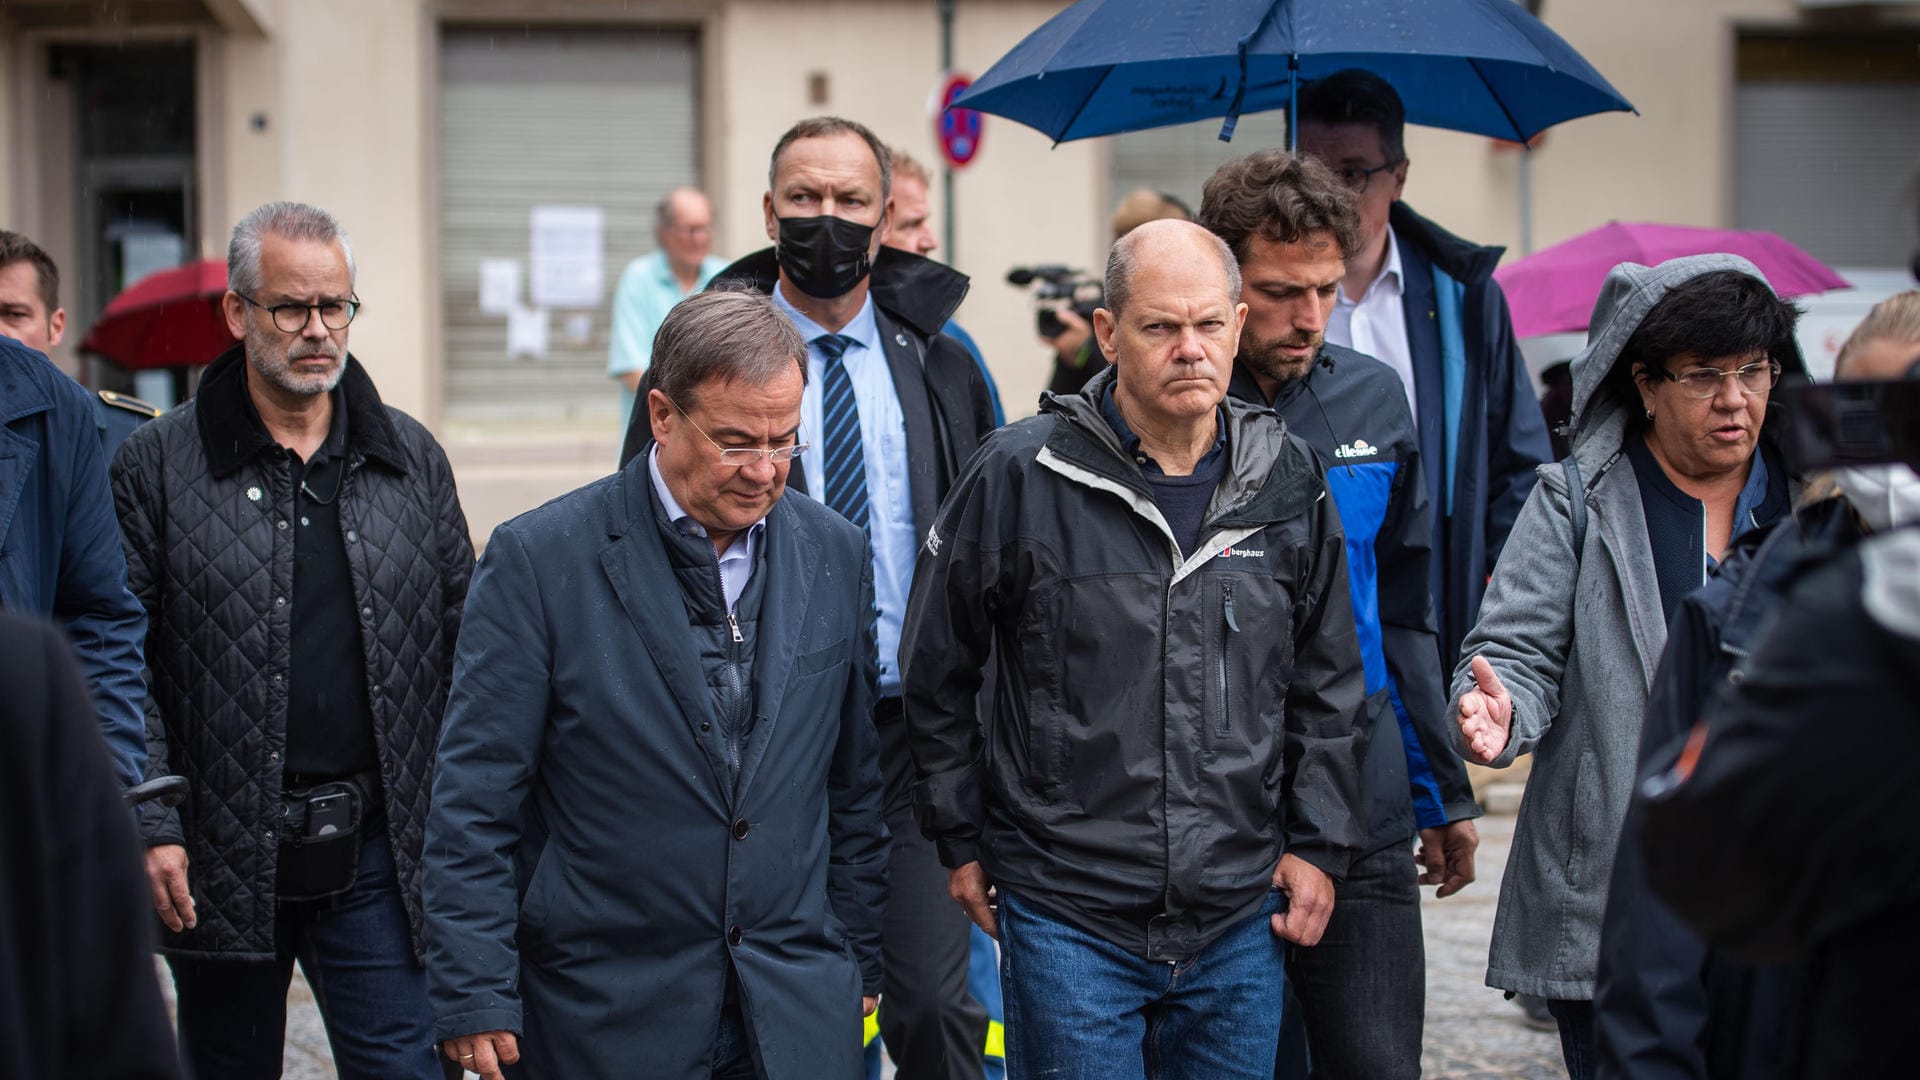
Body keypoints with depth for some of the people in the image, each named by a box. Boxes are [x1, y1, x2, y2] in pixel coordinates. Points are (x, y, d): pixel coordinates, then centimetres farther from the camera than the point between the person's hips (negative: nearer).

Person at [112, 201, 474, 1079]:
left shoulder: (411, 458, 8)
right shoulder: (157, 467, 0)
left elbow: (463, 643, 10)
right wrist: (150, 828, -11)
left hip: (379, 855, 1)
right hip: (220, 864, -1)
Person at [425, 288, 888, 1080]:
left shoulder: (836, 554, 5)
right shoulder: (538, 559, -8)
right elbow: (474, 798, -7)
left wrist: (860, 959, 13)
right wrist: (475, 998, -10)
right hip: (607, 1014, -3)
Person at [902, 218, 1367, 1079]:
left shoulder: (1286, 480, 3)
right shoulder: (1021, 474, -8)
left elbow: (1326, 683, 13)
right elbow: (937, 671, 2)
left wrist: (1320, 842, 8)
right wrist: (962, 838, 5)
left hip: (1241, 918, 3)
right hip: (1068, 918, -3)